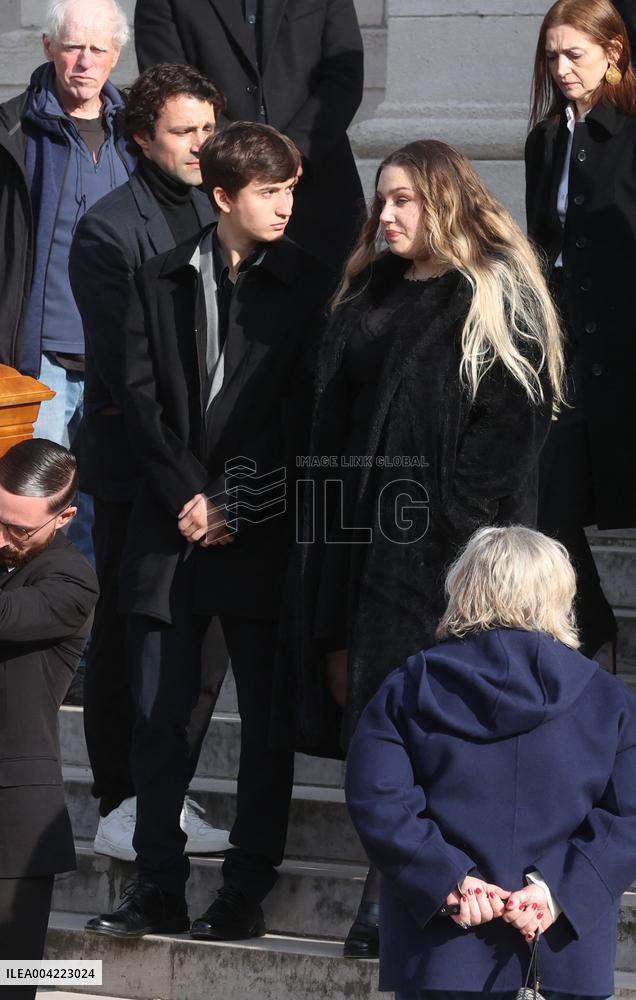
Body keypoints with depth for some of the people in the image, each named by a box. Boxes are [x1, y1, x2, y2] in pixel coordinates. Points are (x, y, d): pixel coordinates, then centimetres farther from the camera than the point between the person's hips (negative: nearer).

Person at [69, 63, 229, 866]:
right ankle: (119, 808, 9)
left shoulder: (215, 217, 12)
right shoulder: (107, 229, -9)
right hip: (136, 464, -7)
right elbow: (121, 362, -14)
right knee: (129, 640, 1)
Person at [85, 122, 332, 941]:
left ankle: (246, 893, 9)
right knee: (158, 715, 2)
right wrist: (185, 494, -9)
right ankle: (159, 889, 9)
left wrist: (237, 505, -9)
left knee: (266, 719, 2)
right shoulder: (161, 282, 8)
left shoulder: (305, 289, 2)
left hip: (262, 534, -2)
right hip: (172, 530, 2)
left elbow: (304, 414, -2)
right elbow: (142, 397, 2)